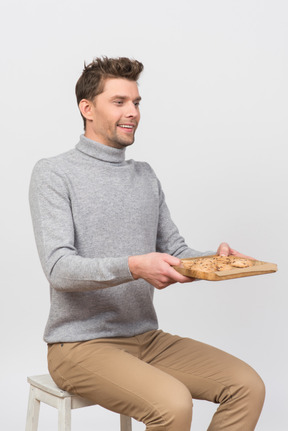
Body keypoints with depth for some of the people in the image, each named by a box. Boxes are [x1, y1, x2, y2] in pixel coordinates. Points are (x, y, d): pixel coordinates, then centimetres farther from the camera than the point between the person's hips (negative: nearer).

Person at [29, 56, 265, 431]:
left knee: (248, 386, -10)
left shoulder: (146, 176, 14)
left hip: (146, 338, 7)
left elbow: (175, 251, 14)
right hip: (81, 344, -6)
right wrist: (133, 267, -33)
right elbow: (59, 268, -18)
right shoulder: (53, 174, -7)